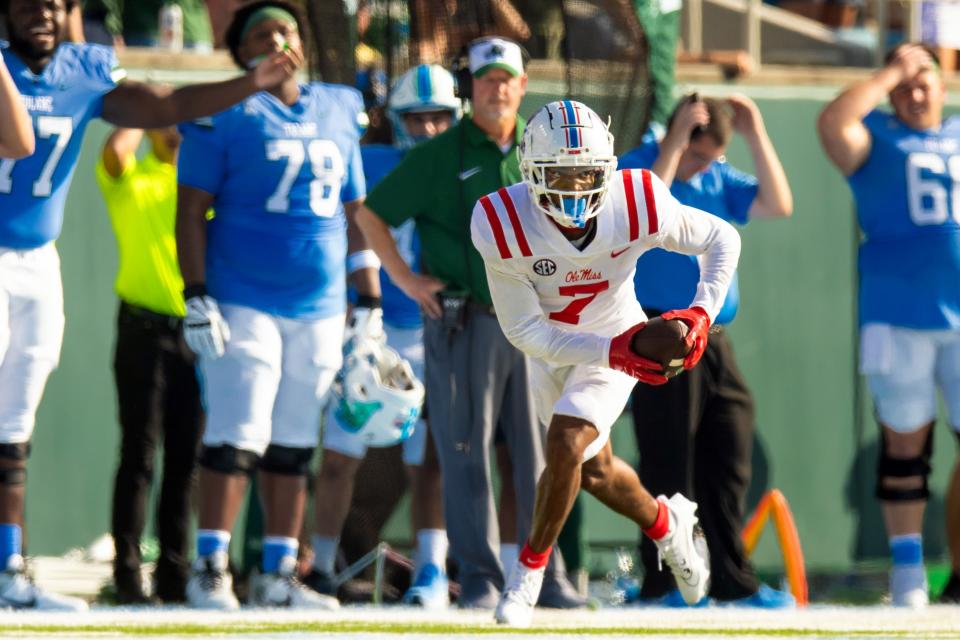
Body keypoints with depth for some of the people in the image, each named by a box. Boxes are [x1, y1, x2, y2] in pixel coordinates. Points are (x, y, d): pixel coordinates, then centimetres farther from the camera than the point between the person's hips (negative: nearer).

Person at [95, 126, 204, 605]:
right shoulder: (128, 177, 1)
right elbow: (115, 149, -21)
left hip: (195, 331, 4)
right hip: (144, 327, -4)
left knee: (185, 458, 5)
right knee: (139, 454, -5)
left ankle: (174, 573, 11)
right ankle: (128, 573, -2)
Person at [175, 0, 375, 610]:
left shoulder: (338, 114, 14)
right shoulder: (222, 113, -1)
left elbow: (356, 216, 18)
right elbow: (191, 210, -4)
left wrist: (370, 304, 14)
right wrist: (196, 297, -12)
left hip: (320, 308, 5)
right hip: (243, 303, -5)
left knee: (294, 446, 8)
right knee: (238, 439, -11)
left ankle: (280, 572, 12)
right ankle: (210, 571, -7)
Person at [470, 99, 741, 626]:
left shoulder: (638, 206, -29)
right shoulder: (501, 226, -31)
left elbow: (722, 239, -10)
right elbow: (525, 331, -24)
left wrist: (702, 313, -24)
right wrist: (610, 352, -34)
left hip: (616, 340, -2)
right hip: (551, 347, 2)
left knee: (565, 445, -20)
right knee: (596, 472, 13)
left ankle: (528, 572, 0)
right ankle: (666, 526, 45)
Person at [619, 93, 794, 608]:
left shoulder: (717, 180, 15)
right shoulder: (632, 170, -4)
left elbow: (778, 206, 6)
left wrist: (756, 135, 1)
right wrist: (674, 145, -22)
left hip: (713, 343, 7)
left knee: (728, 462, 6)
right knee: (668, 466, -4)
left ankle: (732, 581, 12)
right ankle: (662, 581, 3)